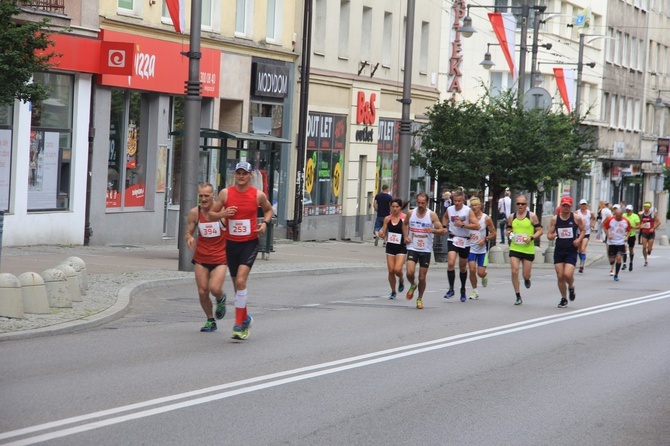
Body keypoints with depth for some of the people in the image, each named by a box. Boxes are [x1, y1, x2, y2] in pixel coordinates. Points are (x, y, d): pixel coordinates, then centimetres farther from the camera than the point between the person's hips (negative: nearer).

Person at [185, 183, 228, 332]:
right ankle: (210, 321, 22)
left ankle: (221, 299, 18)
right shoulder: (195, 212, -1)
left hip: (220, 258, -3)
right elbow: (189, 232, 8)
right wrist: (189, 238, -14)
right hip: (201, 258, 3)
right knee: (202, 292, 0)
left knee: (215, 288, -19)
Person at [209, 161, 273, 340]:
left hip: (250, 243, -3)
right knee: (237, 284, 13)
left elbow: (268, 209, 17)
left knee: (241, 280, -19)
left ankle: (238, 324, -16)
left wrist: (265, 223, -2)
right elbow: (211, 214, 5)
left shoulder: (258, 195, -3)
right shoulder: (225, 193, -1)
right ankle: (245, 318, 34)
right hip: (231, 243, 3)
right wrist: (222, 214, -16)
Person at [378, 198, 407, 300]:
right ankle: (393, 291, 20)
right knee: (391, 270, 3)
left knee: (397, 269, -16)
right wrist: (381, 234, -13)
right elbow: (383, 235, 9)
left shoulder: (405, 218, -8)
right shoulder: (387, 219, 4)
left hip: (401, 248, -4)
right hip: (390, 247, 4)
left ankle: (401, 280, 19)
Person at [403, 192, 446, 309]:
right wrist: (405, 236, 5)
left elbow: (442, 231, -8)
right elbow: (405, 224, 20)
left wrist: (433, 230, -29)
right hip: (412, 248, 1)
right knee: (410, 272, -18)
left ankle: (420, 299, 23)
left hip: (426, 250, -1)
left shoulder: (432, 215, -8)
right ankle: (412, 286, 16)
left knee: (422, 277, 3)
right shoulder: (410, 213, 0)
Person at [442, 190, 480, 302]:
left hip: (465, 241, -1)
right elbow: (444, 217, 25)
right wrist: (445, 227, 8)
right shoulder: (449, 209, 0)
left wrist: (462, 225, -23)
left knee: (463, 267, 12)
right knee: (451, 263, -19)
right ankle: (451, 289, -12)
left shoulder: (468, 211, -11)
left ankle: (463, 290, 30)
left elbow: (476, 226, -17)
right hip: (452, 240, 1)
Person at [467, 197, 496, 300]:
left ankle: (484, 277, 35)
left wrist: (485, 239, -17)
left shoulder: (486, 219, -6)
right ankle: (474, 292, 4)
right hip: (471, 248, 1)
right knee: (472, 270, -12)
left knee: (481, 273, -4)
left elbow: (493, 234, -1)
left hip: (482, 249, -1)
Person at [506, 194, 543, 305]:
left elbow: (539, 231, -2)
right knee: (514, 271, -12)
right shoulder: (512, 217, 6)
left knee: (526, 275, 3)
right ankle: (518, 297, -2)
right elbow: (508, 230, 17)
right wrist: (509, 234, -6)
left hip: (528, 249, -2)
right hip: (514, 249, 2)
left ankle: (527, 280, 42)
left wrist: (531, 238, -18)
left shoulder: (532, 216, -3)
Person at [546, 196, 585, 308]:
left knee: (568, 274, -16)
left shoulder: (576, 218, -3)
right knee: (560, 276, 2)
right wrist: (551, 236, -18)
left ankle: (571, 287, 19)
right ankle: (563, 299, 20)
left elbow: (583, 230, 9)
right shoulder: (555, 219, 2)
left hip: (571, 250, -2)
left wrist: (579, 239, -9)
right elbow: (549, 234, 6)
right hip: (559, 250, 3)